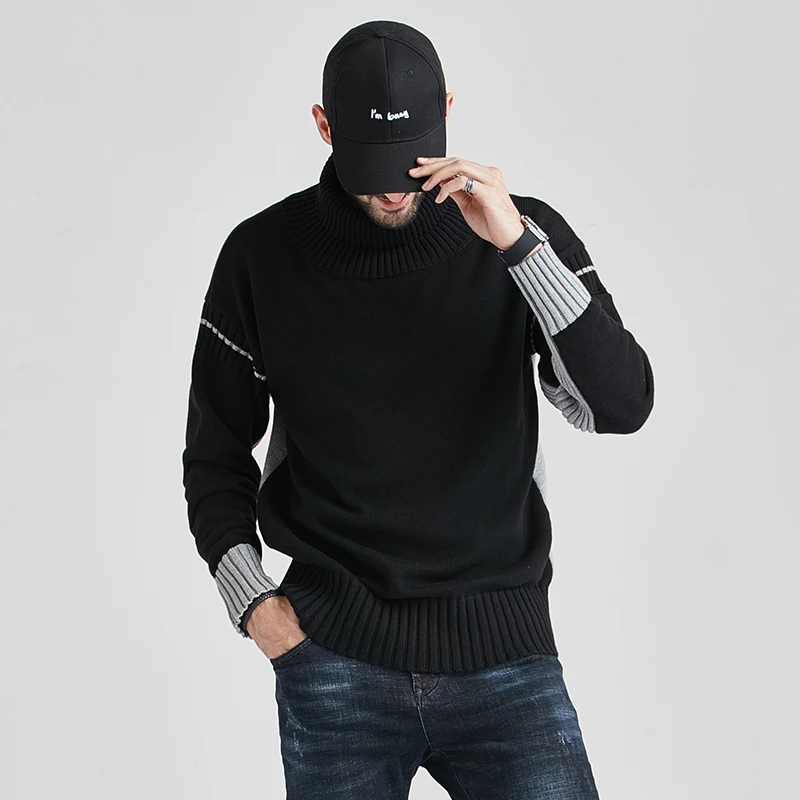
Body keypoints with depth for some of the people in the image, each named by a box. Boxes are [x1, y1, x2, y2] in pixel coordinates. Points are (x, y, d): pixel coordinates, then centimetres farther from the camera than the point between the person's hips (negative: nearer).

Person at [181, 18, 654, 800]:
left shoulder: (525, 234, -2)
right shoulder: (263, 255, 1)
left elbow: (621, 405, -14)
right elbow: (216, 454, 11)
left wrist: (518, 244, -21)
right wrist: (251, 600, 0)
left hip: (505, 652, 0)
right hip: (336, 657, 1)